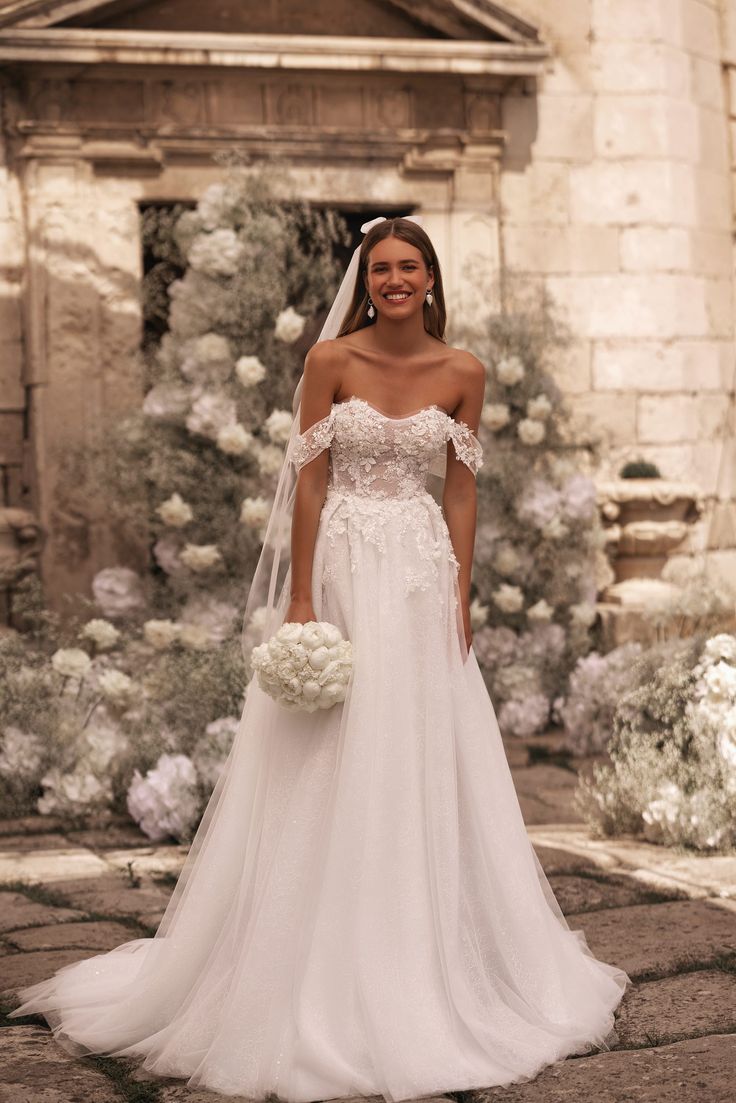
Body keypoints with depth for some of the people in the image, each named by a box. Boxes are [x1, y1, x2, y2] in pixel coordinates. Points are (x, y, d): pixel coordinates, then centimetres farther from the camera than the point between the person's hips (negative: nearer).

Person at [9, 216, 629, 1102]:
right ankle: (326, 982, 12)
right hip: (342, 570, -2)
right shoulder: (331, 359, -3)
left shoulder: (462, 374, 5)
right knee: (331, 768, 1)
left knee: (427, 768, 6)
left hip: (422, 576, 3)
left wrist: (461, 598, 2)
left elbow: (460, 493, 7)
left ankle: (429, 971, 21)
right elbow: (309, 478, -5)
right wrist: (300, 599, -9)